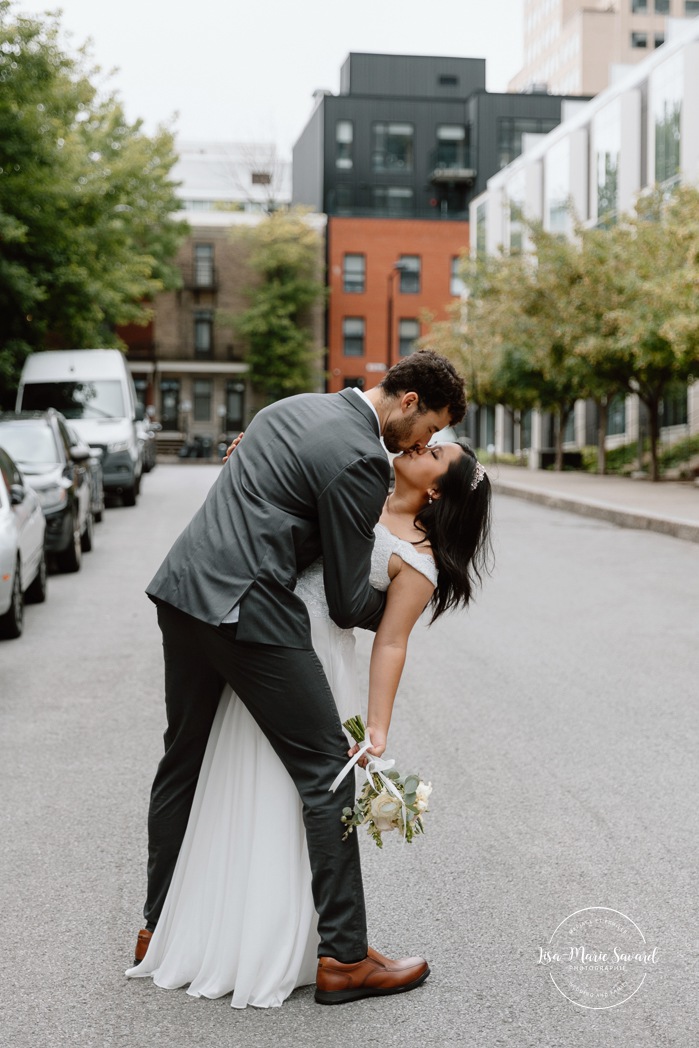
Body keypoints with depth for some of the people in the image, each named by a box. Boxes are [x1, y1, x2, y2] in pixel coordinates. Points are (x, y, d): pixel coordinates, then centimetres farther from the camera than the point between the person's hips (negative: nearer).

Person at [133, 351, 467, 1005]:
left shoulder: (298, 406, 15)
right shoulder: (360, 460, -12)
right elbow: (349, 602, -9)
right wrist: (397, 607, 12)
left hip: (181, 589, 10)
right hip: (248, 608, -10)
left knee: (183, 761, 20)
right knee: (325, 768, 0)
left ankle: (158, 927, 33)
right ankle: (344, 955, 5)